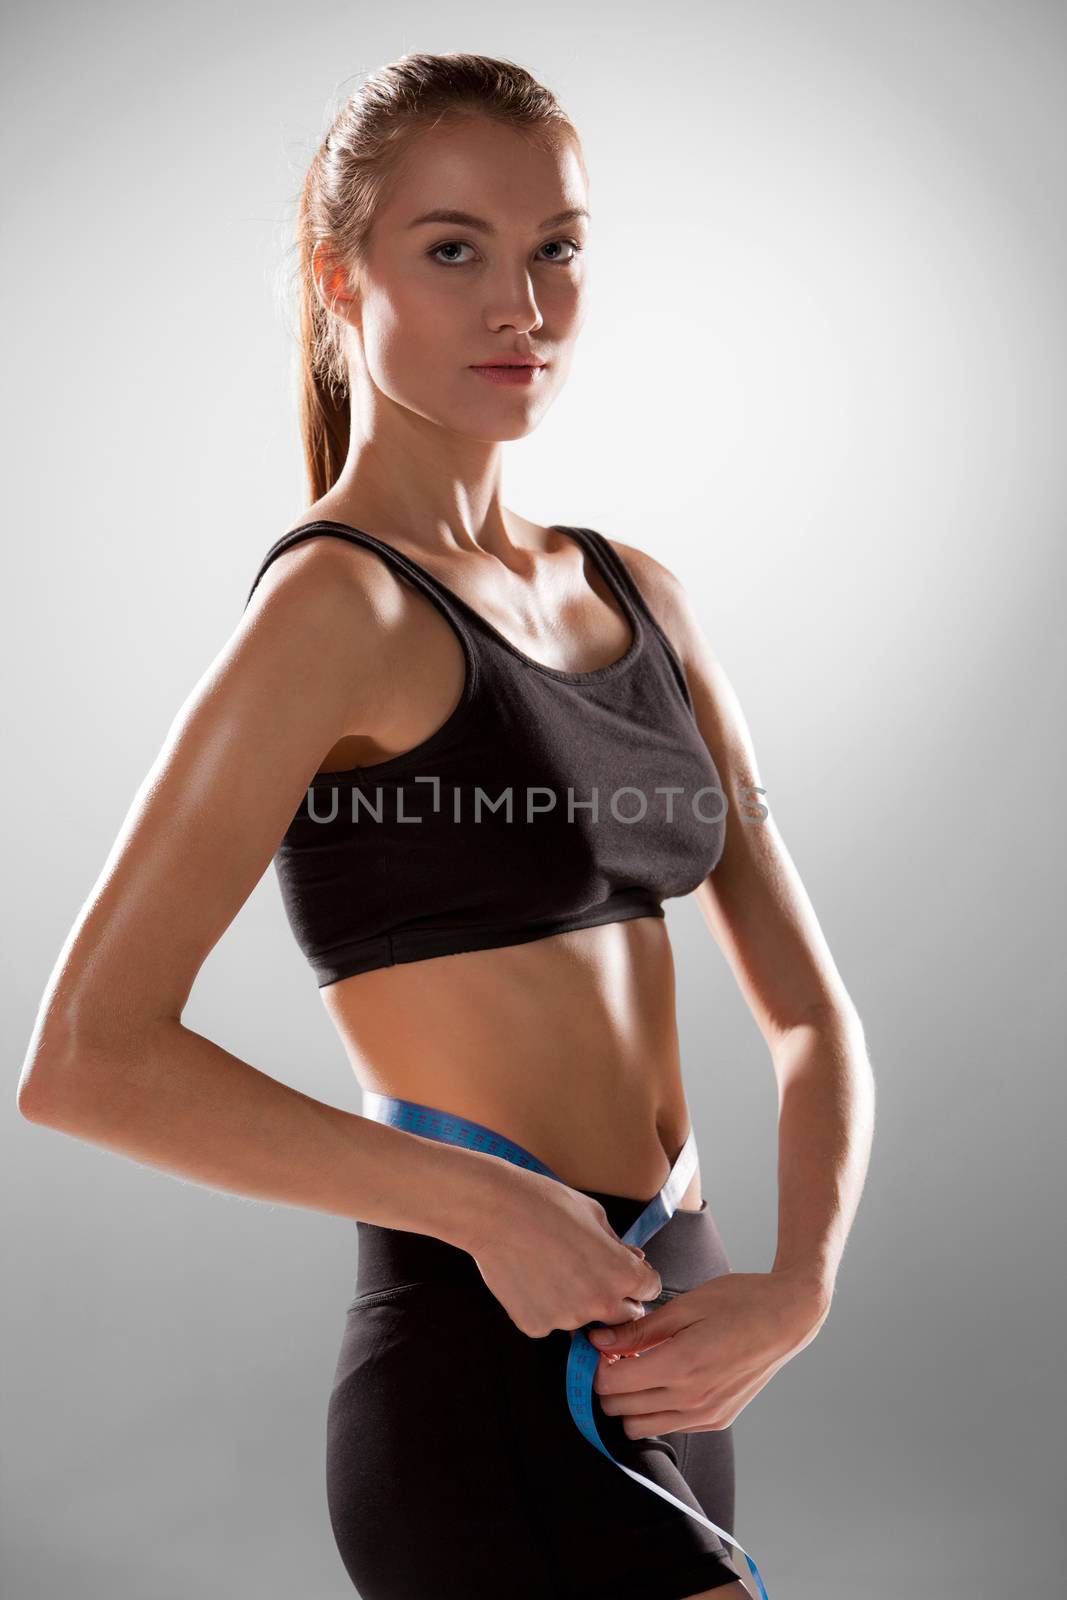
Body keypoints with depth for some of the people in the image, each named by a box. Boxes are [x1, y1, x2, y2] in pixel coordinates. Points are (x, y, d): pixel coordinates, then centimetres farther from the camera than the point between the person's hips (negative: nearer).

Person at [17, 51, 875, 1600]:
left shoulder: (635, 596, 10)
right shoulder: (339, 603, -12)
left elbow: (808, 1008, 9)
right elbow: (87, 1061, -18)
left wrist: (800, 1282, -7)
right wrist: (484, 1202, -17)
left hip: (662, 1358, 7)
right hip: (497, 1381, -7)